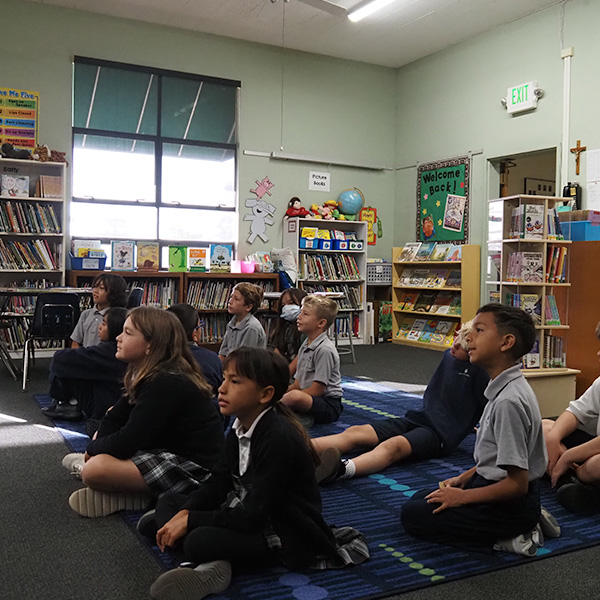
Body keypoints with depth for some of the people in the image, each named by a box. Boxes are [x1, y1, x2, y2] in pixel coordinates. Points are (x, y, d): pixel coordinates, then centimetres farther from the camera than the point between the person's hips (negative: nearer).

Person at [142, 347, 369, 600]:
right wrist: (183, 514, -11)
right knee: (168, 501, 6)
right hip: (244, 514, 10)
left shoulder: (279, 439, -26)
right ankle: (209, 564, -11)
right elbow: (217, 483, 6)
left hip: (285, 535, -10)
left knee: (199, 541, -34)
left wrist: (189, 520, -21)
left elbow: (254, 515, -26)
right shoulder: (239, 429, 2)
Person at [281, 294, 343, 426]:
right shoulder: (305, 345, 11)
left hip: (329, 404, -9)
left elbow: (316, 390, -18)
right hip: (309, 398, 9)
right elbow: (298, 383, 12)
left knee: (295, 396, -37)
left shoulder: (325, 349, -17)